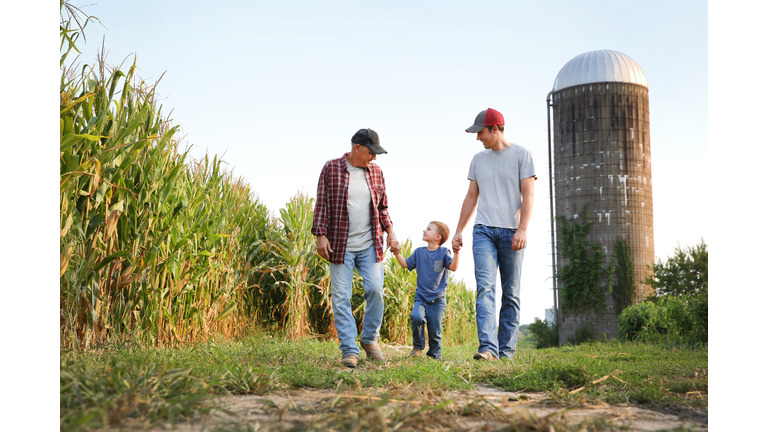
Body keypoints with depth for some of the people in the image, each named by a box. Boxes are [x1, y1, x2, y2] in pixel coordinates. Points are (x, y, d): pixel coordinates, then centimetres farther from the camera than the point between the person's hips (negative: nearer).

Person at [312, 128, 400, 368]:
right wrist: (321, 235, -8)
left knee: (375, 289, -10)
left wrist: (390, 232, 7)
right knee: (341, 298, -3)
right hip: (340, 246, -2)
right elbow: (322, 204, -1)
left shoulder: (375, 172, 11)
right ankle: (349, 351, 2)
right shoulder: (331, 168, 0)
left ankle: (369, 338, 13)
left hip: (370, 245, 3)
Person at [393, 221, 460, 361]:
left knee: (435, 329, 0)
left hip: (437, 299, -2)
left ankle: (435, 354, 22)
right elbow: (406, 264, 14)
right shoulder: (419, 252, 10)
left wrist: (456, 252, -25)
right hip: (421, 297, 2)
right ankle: (417, 346, -2)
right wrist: (397, 253, 3)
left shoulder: (443, 253, 0)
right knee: (417, 317, -24)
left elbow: (453, 267, -13)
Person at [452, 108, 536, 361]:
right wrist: (458, 231, 15)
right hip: (483, 231, 3)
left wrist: (522, 229, -14)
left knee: (511, 294, 1)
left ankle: (506, 350, 7)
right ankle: (488, 348, -22)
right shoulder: (478, 159, 16)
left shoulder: (521, 155, 4)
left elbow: (528, 195, -3)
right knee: (485, 288, -13)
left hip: (511, 231, -3)